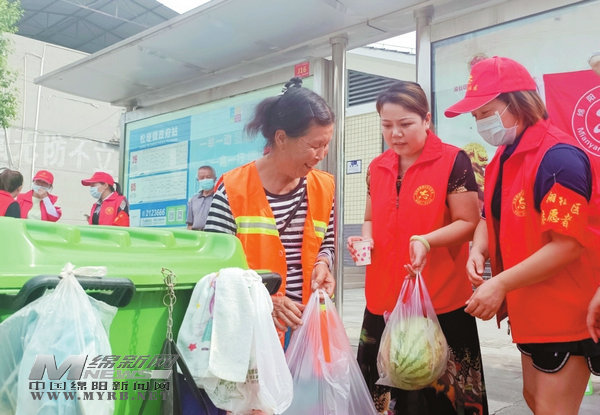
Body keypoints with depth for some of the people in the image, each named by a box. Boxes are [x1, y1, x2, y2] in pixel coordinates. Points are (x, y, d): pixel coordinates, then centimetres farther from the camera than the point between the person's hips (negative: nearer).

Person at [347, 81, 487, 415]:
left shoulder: (453, 161, -8)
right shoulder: (377, 168, 8)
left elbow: (468, 222, -9)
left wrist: (426, 241, -25)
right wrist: (365, 239, -3)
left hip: (440, 303, -5)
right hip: (384, 302, 5)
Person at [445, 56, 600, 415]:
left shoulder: (558, 157, -22)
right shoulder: (504, 158, 6)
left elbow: (568, 245, -26)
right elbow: (492, 216, 14)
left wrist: (501, 284, -25)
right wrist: (479, 250, -7)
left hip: (566, 311, -9)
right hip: (531, 309, 9)